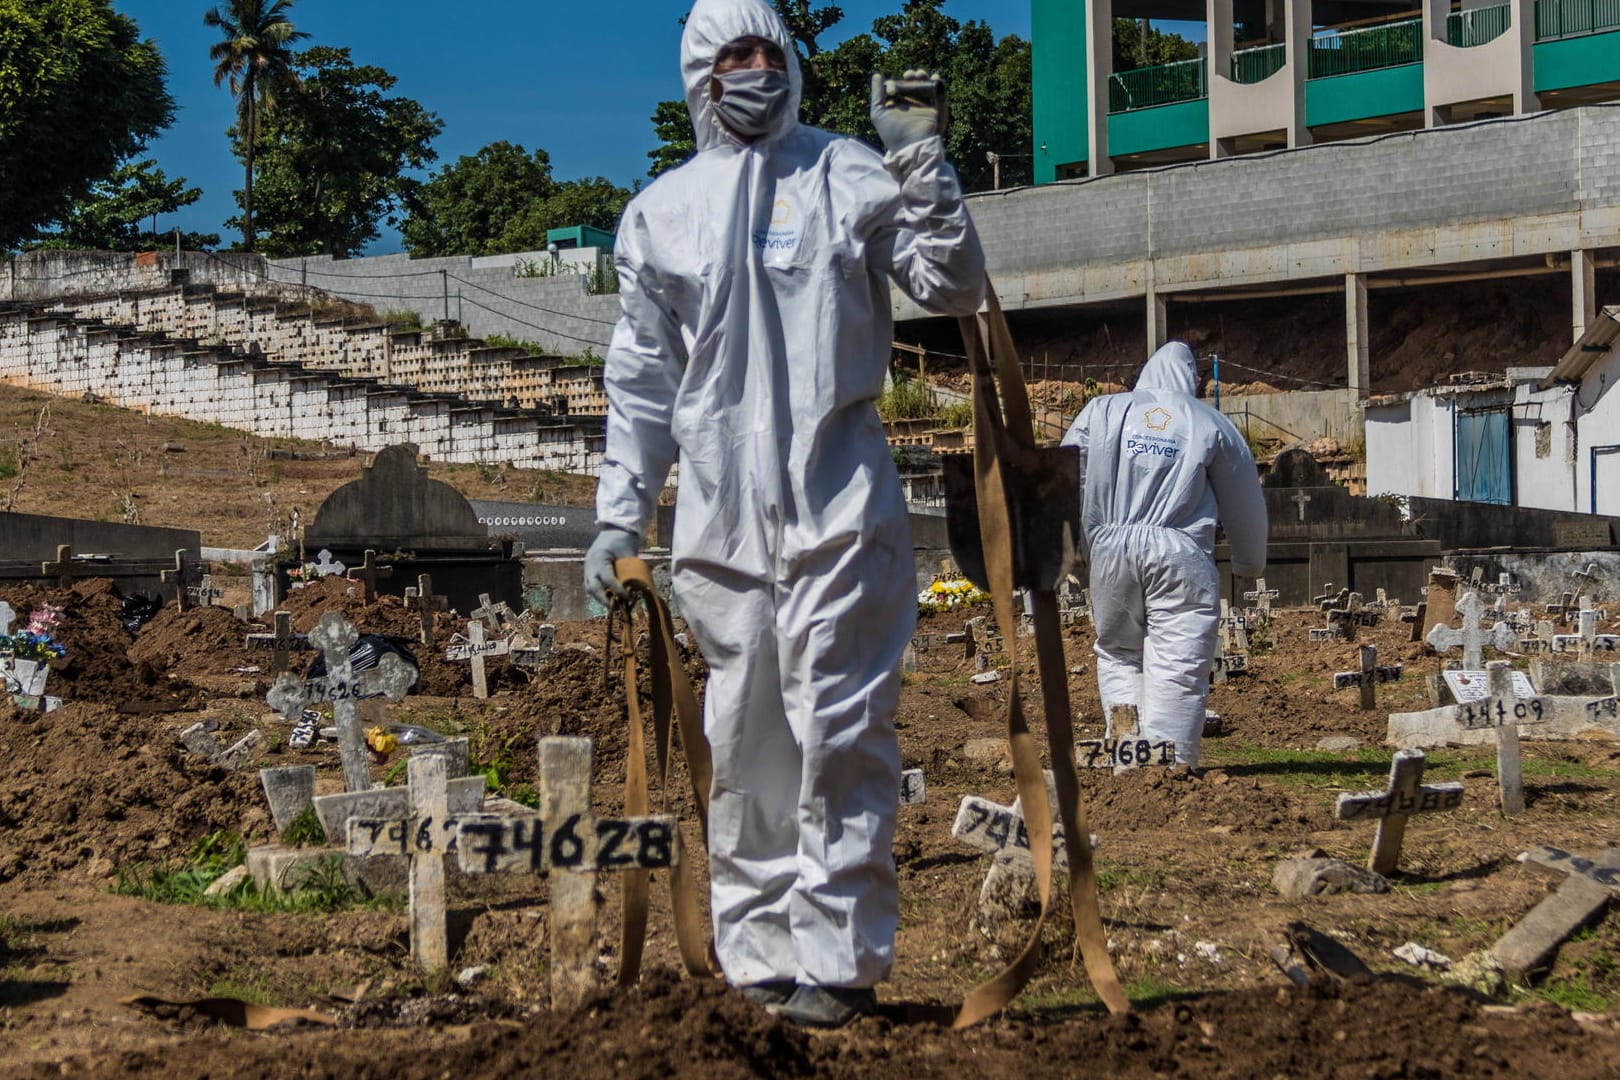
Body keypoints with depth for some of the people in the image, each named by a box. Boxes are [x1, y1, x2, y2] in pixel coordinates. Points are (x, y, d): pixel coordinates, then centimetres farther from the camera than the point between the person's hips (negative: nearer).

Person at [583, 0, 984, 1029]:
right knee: (743, 732, 6)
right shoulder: (662, 211, 14)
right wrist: (621, 511, 14)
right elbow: (642, 375, 18)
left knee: (838, 728, -7)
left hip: (838, 498, -3)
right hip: (721, 511, 3)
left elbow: (955, 290, 0)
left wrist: (926, 180, -13)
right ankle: (761, 948, 13)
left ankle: (839, 953, -5)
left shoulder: (850, 175, 6)